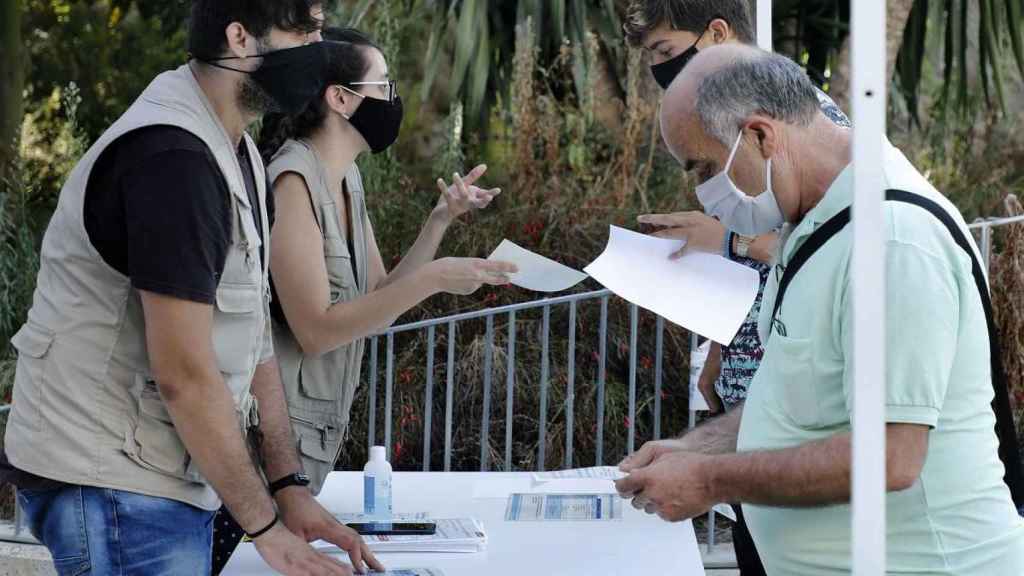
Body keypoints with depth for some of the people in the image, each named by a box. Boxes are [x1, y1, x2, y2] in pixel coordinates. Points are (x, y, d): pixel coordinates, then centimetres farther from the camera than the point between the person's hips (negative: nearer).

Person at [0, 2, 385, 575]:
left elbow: (252, 337, 13)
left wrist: (291, 489, 6)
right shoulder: (173, 157, -21)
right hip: (113, 485, -10)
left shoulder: (238, 155, 12)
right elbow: (184, 373, -23)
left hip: (173, 479, 10)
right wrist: (267, 527, -17)